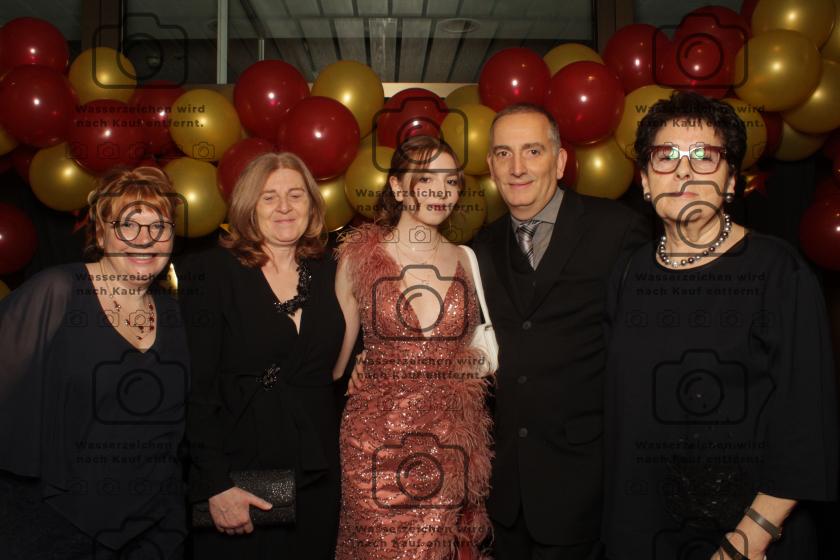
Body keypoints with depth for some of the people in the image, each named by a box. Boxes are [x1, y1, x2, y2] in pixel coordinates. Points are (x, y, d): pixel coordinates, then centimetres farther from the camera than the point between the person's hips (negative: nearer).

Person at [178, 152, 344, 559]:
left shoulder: (330, 274, 6)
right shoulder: (210, 273, -6)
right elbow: (197, 388, -10)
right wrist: (216, 484, -15)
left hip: (316, 482, 4)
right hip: (235, 481, -3)